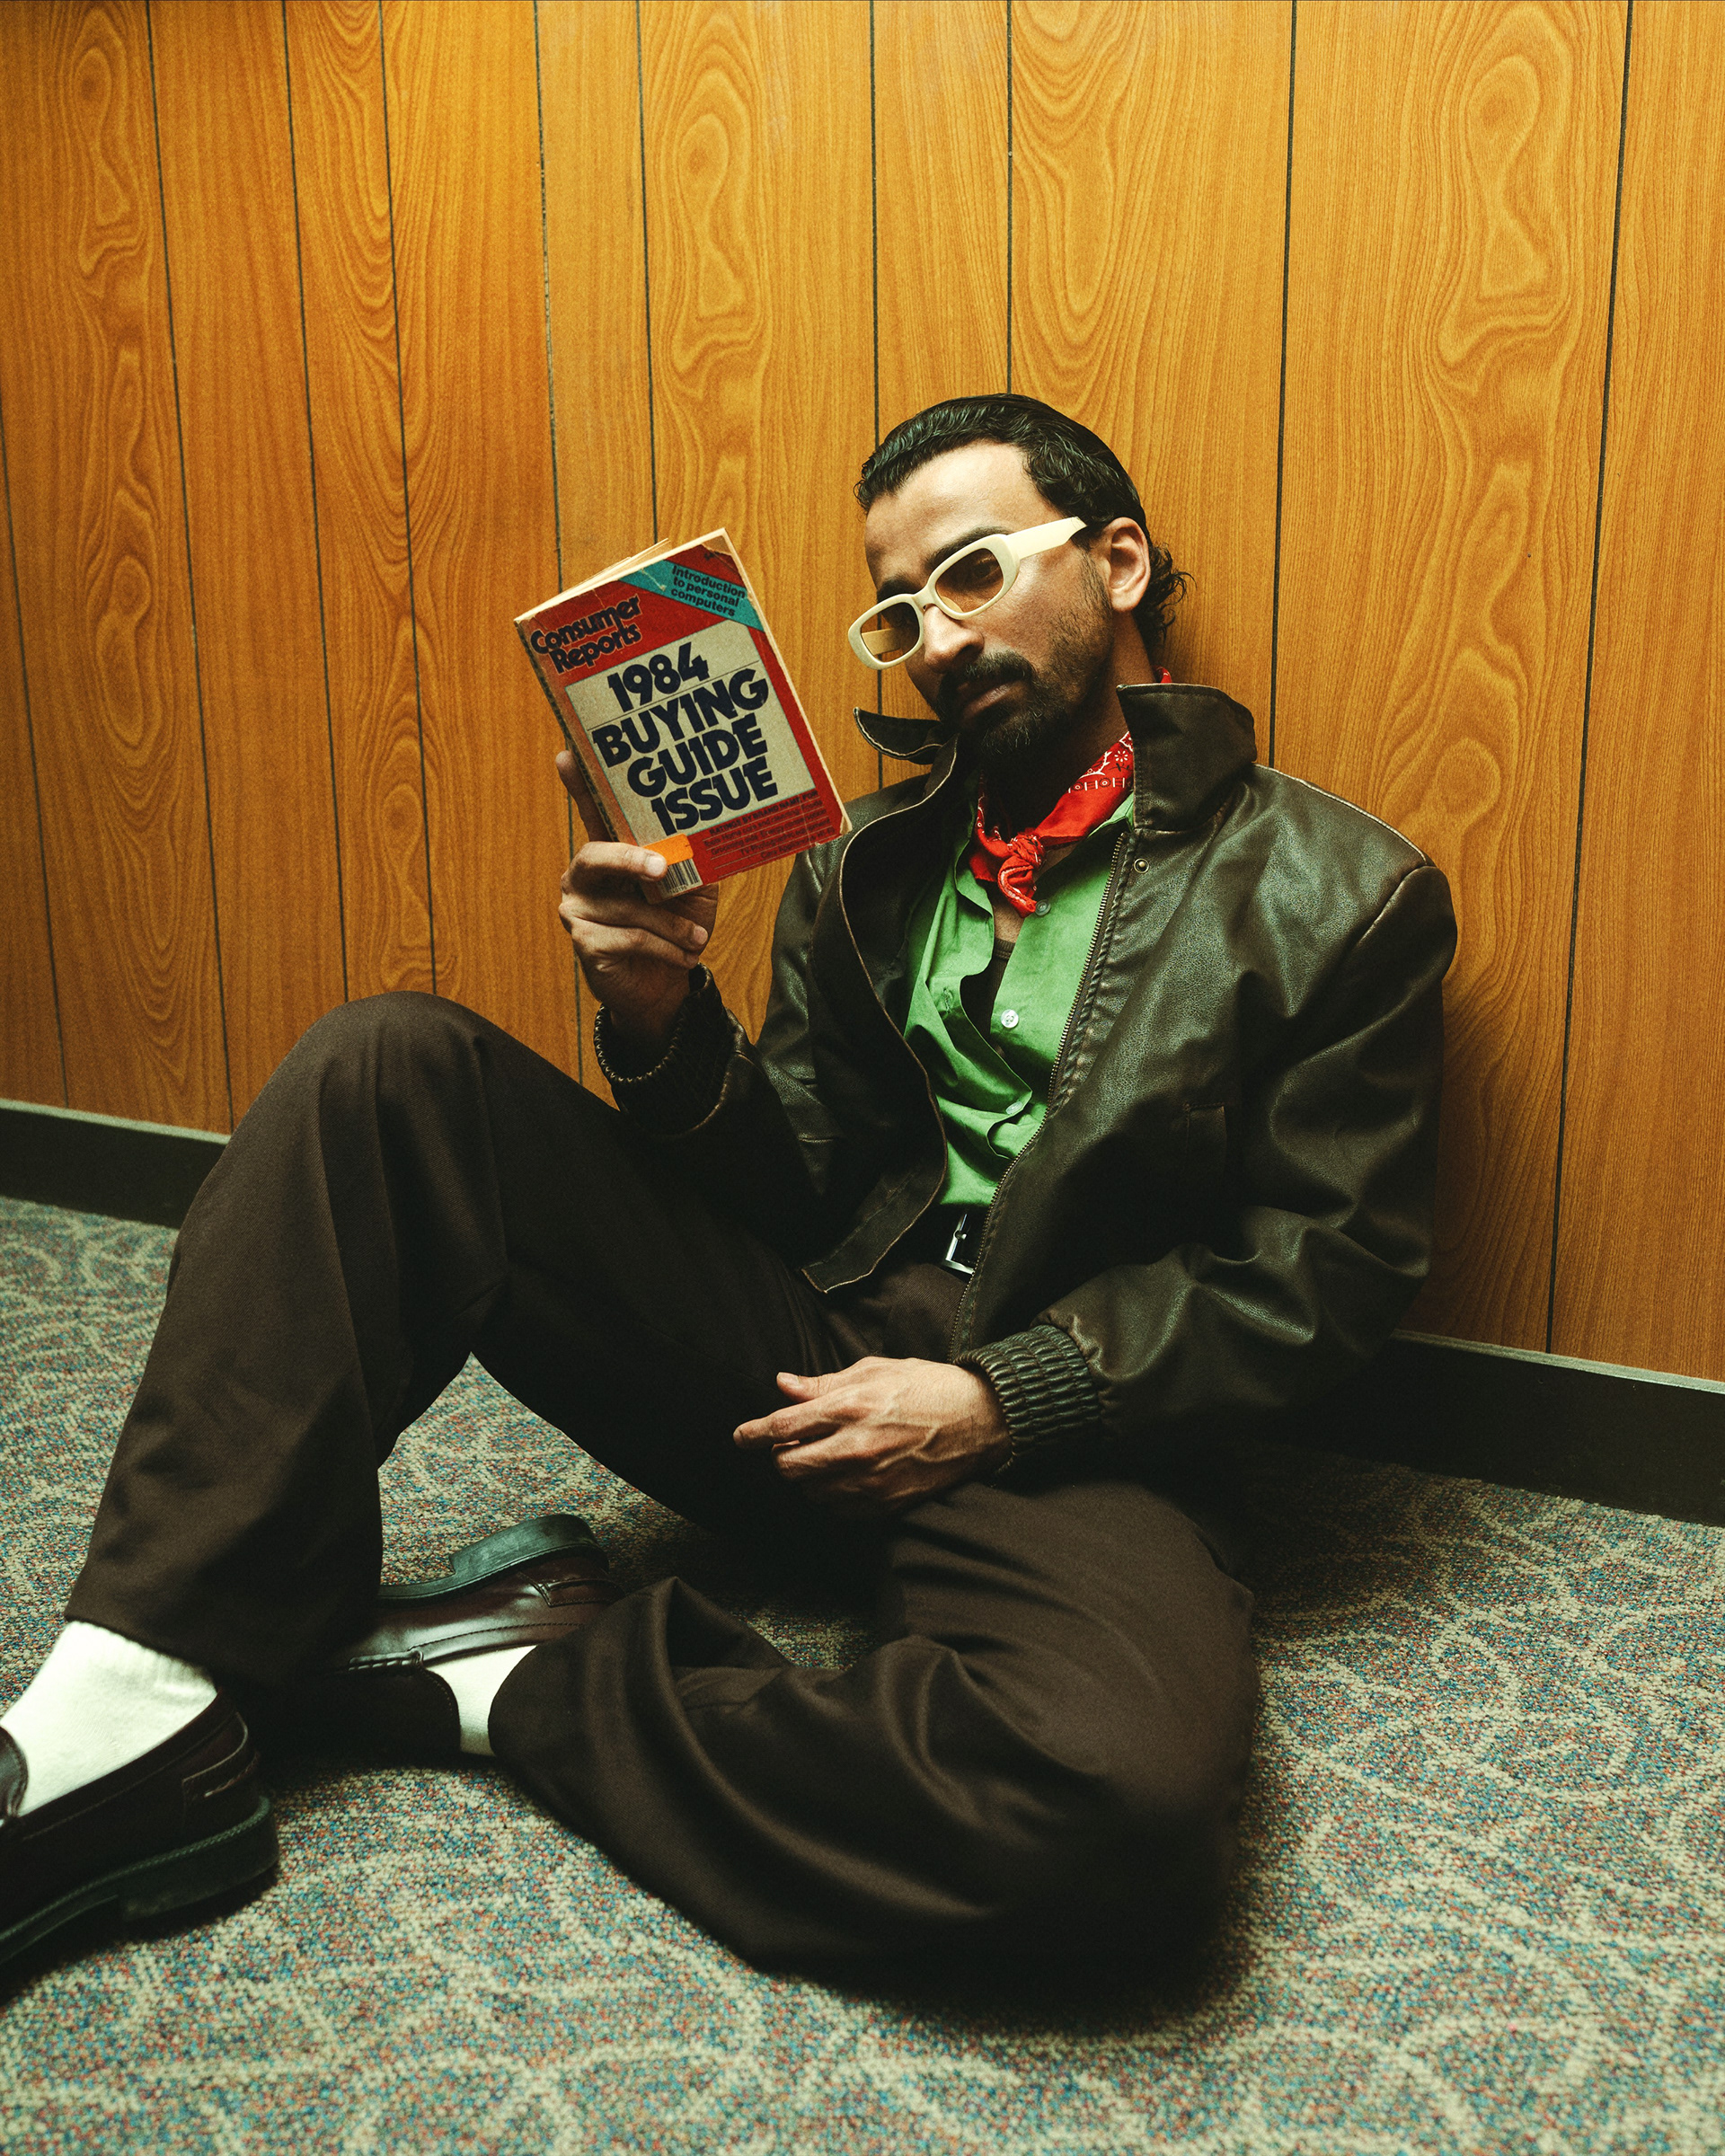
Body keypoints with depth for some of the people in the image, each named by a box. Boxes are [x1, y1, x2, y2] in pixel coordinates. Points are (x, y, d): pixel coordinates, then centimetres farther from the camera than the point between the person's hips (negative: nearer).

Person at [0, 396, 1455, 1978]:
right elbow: (798, 1188, 11)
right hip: (808, 1366, 4)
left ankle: (533, 1679, -15)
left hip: (1065, 1422, -3)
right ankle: (138, 1719, -16)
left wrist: (1003, 1401, -13)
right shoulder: (869, 862, 13)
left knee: (1132, 1799, -38)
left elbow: (1324, 1273, -4)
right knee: (390, 1068, -12)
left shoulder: (1344, 897, 0)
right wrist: (663, 1025, -9)